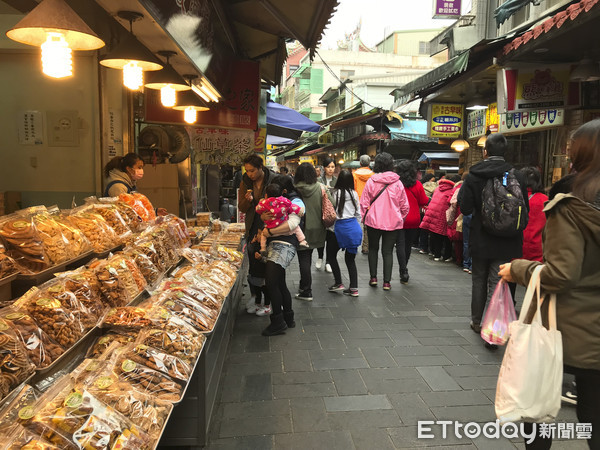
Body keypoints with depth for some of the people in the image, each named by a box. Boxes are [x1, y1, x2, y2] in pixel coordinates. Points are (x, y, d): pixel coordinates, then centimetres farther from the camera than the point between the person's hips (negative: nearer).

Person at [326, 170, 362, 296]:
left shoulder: (335, 193, -9)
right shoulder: (354, 194, 3)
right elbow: (358, 213, 10)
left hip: (340, 228, -5)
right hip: (354, 227, 5)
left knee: (331, 254, 14)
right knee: (350, 258, 12)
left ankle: (338, 283, 11)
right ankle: (354, 288, 10)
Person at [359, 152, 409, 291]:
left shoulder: (371, 181, -7)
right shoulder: (397, 182, -2)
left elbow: (364, 203, -4)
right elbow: (405, 205, 3)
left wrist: (364, 217, 11)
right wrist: (401, 218, 18)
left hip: (374, 221, -1)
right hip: (393, 222, 1)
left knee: (373, 248, 17)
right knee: (388, 251, 7)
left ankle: (373, 277, 16)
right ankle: (387, 281, 6)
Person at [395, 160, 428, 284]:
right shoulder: (417, 184, -4)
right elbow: (424, 202, 2)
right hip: (413, 220, 3)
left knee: (400, 245, 0)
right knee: (408, 245, 16)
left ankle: (403, 271, -11)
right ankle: (404, 268, 32)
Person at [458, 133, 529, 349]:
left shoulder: (474, 176, -9)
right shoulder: (517, 176, -6)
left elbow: (465, 208, -12)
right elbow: (525, 210, -2)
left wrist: (461, 191, 5)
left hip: (480, 240, 1)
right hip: (506, 242, 0)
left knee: (479, 280, 19)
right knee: (498, 284, 2)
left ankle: (476, 321, 34)